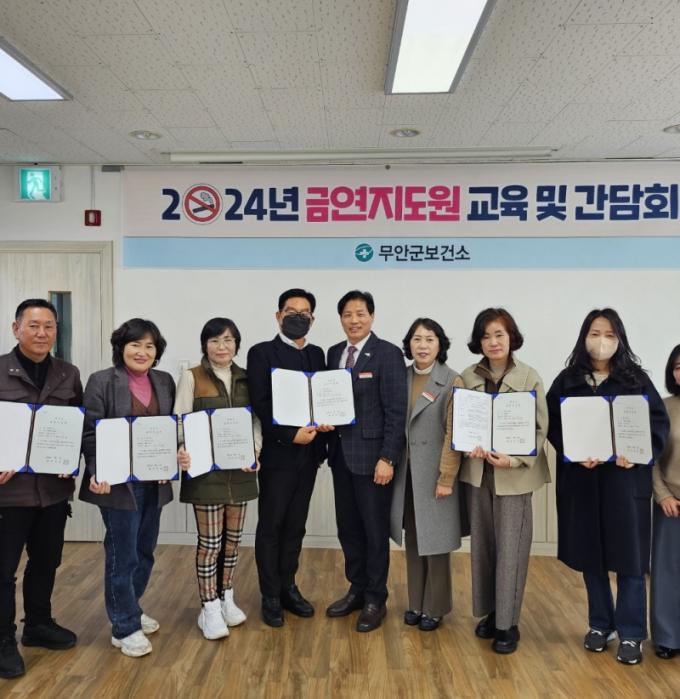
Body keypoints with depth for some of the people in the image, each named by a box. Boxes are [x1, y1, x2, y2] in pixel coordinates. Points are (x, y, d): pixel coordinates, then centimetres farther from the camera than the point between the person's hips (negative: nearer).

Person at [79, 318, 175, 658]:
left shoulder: (165, 382, 8)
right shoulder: (102, 381, -7)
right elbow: (91, 434, -9)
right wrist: (98, 474, -20)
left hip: (154, 481, 6)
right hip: (119, 482, -6)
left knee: (145, 552, 16)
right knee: (123, 556, 2)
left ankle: (128, 610, 37)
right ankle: (125, 628, 17)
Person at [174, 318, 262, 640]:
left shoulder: (246, 379, 8)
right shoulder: (191, 377, -3)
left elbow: (256, 420, 7)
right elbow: (180, 420, -9)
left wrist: (255, 451, -10)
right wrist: (181, 451, -28)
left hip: (240, 469, 4)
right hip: (205, 469, -4)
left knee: (233, 537, 13)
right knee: (210, 540, 0)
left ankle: (226, 598, 30)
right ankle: (209, 608, 14)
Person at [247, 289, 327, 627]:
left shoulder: (317, 354, 12)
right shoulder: (261, 353, -5)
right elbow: (259, 404, -13)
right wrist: (290, 434, -19)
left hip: (308, 453, 5)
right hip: (277, 453, -5)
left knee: (295, 526, 14)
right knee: (270, 527, 6)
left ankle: (288, 588, 27)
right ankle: (270, 597, 18)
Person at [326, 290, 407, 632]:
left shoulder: (388, 353, -9)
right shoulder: (334, 353, 10)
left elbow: (397, 411, -13)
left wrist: (387, 458, -17)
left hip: (372, 455, -6)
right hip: (340, 453, 6)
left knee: (375, 530, 6)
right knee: (348, 527, 14)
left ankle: (375, 600, 21)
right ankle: (357, 590, 31)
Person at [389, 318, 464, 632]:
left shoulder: (452, 382, -9)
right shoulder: (401, 378, 6)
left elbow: (454, 433, -11)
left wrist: (446, 477, -14)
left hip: (434, 473, -4)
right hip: (406, 472, 4)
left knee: (434, 541, 6)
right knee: (413, 539, 13)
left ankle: (434, 607, 23)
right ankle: (415, 603, 27)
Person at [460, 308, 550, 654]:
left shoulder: (529, 377, -7)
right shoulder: (468, 377, 2)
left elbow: (540, 429, -6)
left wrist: (515, 460, -19)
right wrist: (470, 445, -15)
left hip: (514, 474, -3)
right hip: (478, 472, 3)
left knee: (510, 549, 0)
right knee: (482, 545, 12)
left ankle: (507, 623, 14)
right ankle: (489, 612, 28)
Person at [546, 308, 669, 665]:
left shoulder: (636, 378, 2)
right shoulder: (567, 380, 3)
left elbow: (659, 421, -1)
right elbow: (553, 425, 0)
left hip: (625, 478, -1)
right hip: (581, 479, 1)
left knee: (629, 556, 2)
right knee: (590, 555, 10)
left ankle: (631, 634, 16)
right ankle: (600, 624, 27)